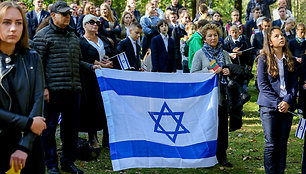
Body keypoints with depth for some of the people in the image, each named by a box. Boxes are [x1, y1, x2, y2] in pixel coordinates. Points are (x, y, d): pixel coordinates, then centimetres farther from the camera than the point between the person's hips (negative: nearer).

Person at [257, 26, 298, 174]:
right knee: (271, 145, -3)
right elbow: (262, 84, -5)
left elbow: (294, 83, 8)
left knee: (282, 144, 6)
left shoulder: (289, 60, 12)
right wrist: (277, 103, -13)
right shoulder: (264, 59, 0)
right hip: (269, 106, -3)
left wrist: (288, 101, -9)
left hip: (287, 106, 4)